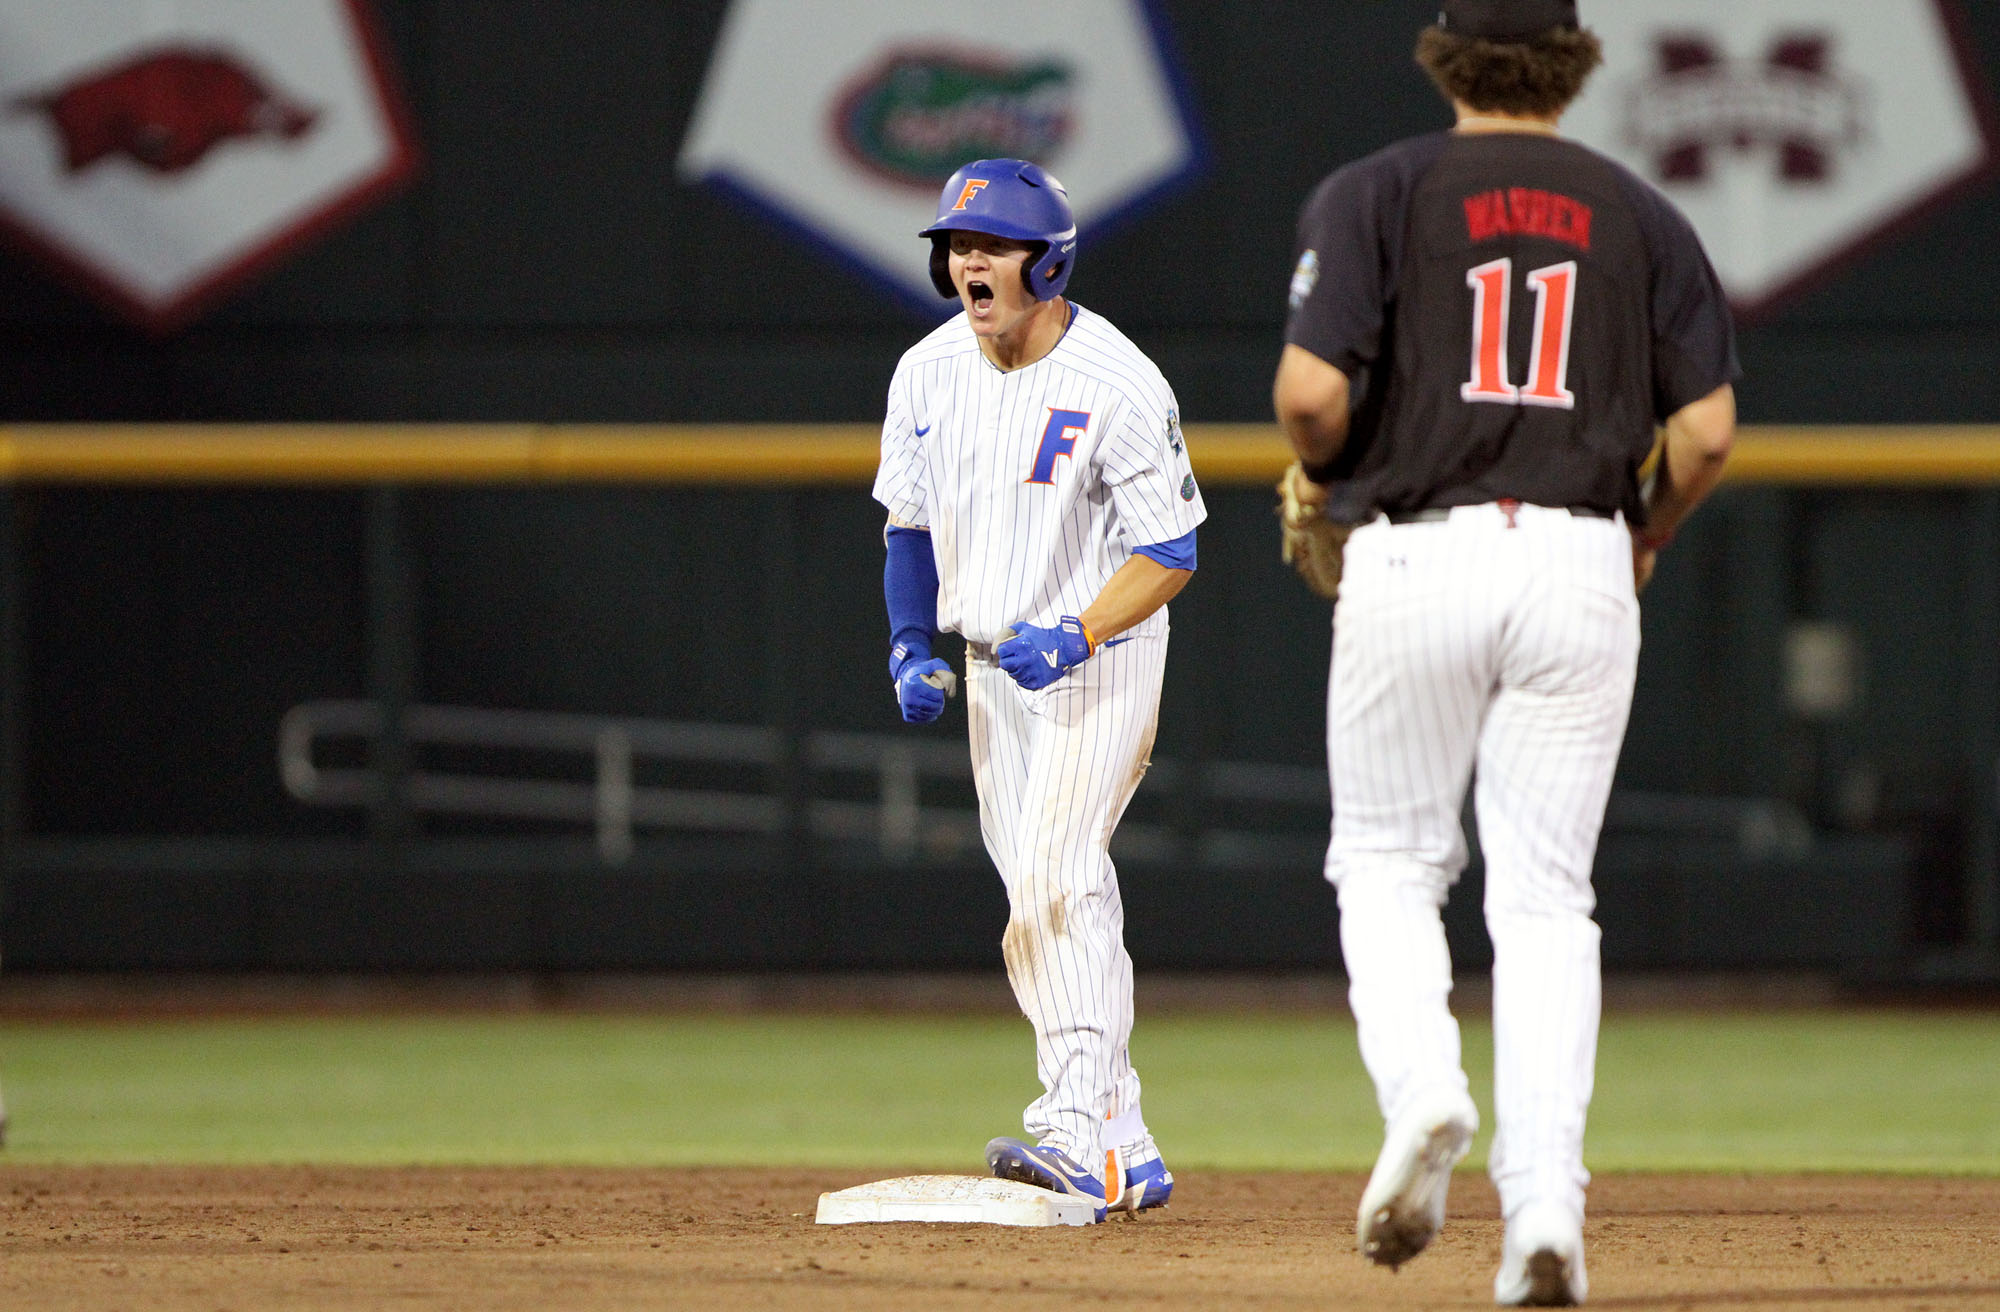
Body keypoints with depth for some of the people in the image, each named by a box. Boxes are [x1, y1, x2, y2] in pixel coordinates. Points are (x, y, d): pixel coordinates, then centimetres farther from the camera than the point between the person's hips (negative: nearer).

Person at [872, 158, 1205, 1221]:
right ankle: (1124, 1151, 13)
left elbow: (1170, 555, -14)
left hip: (1102, 654, -7)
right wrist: (910, 645, -1)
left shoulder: (1119, 387, -18)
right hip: (990, 664, 7)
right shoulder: (927, 374, 1)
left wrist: (1077, 638, -28)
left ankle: (1079, 1133, -28)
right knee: (1037, 896, 6)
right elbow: (910, 524, 14)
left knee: (1057, 877, -22)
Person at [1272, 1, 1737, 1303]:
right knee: (1544, 897, 5)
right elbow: (1709, 428, 2)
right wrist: (1647, 536, 21)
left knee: (1387, 862, 15)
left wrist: (1315, 472, 12)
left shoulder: (1376, 194, 1)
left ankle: (1422, 1091, -11)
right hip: (1581, 568, 2)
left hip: (1414, 557, -2)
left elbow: (1312, 389, -11)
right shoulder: (1641, 216, 9)